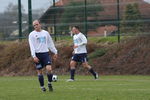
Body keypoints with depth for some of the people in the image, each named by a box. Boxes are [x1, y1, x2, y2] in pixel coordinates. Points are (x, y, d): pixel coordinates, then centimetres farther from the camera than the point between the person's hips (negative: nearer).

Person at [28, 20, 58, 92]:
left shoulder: (45, 33, 12)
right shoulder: (32, 34, 1)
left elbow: (50, 43, 20)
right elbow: (32, 46, -6)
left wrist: (55, 52, 16)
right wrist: (34, 56, -17)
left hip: (45, 53, 2)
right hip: (37, 55, -2)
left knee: (49, 69, -15)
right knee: (39, 71, 1)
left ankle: (49, 83, 5)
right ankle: (42, 87, 12)